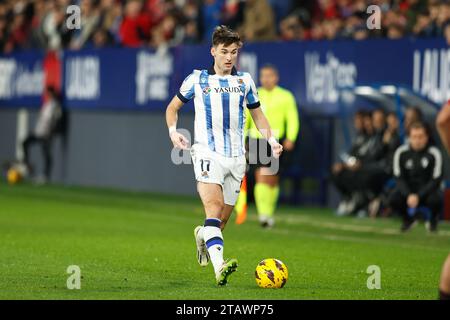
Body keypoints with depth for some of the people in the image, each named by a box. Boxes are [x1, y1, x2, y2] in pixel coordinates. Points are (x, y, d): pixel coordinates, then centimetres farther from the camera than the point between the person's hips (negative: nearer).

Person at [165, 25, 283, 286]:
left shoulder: (245, 80, 12)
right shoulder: (197, 79, 4)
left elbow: (257, 113, 23)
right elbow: (173, 107, 15)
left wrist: (272, 140, 8)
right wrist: (173, 131, -4)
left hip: (236, 157, 4)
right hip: (207, 154, -4)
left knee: (223, 218, 8)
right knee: (214, 206, -24)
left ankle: (203, 235, 44)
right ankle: (220, 267, -37)